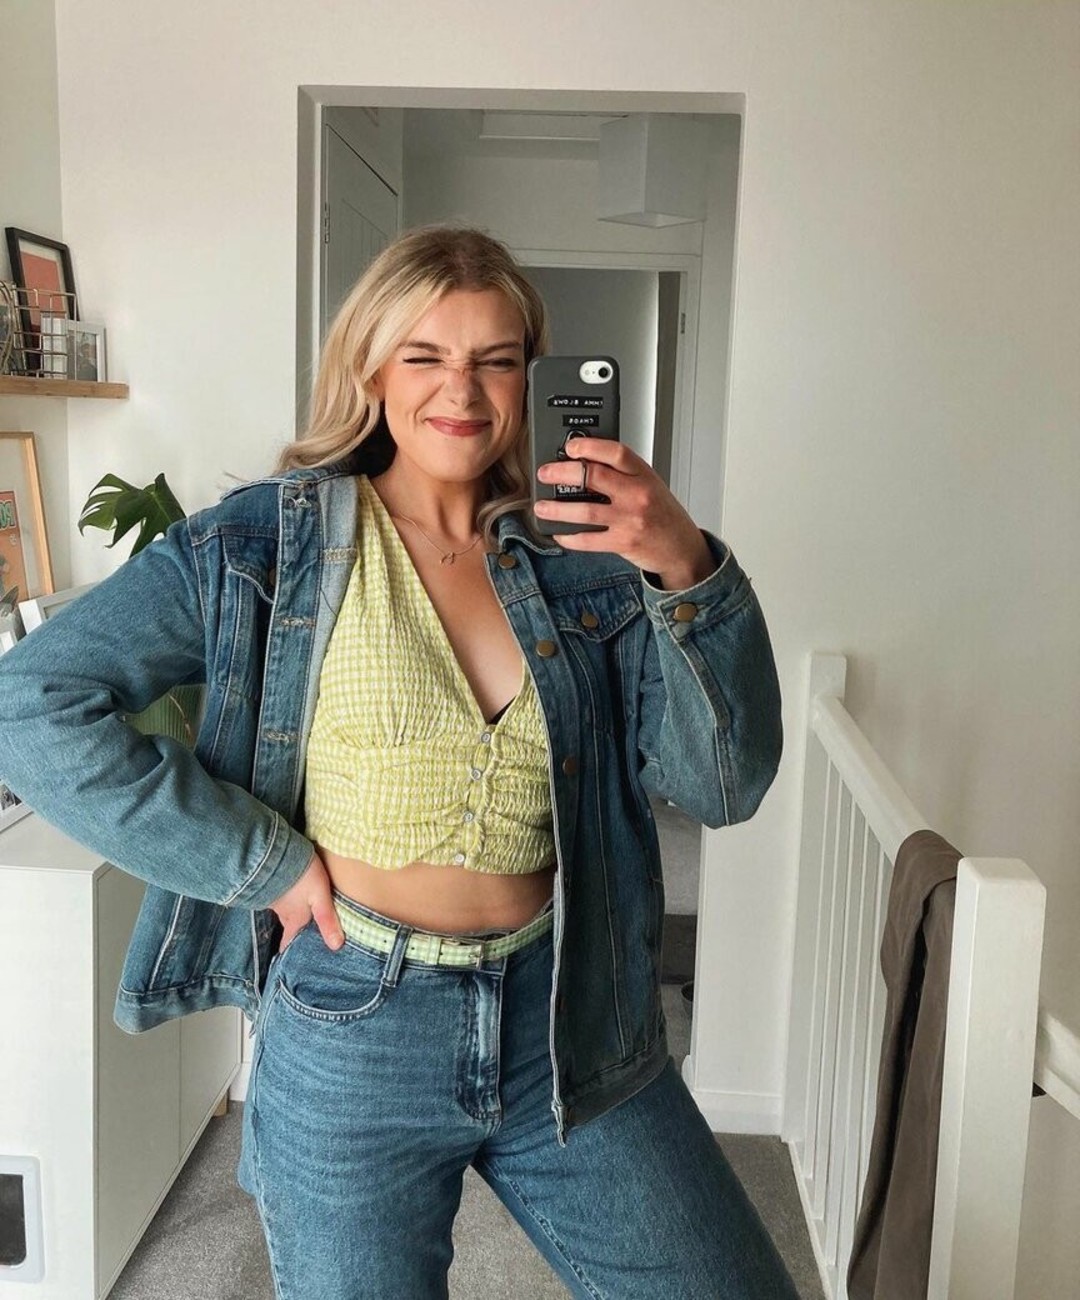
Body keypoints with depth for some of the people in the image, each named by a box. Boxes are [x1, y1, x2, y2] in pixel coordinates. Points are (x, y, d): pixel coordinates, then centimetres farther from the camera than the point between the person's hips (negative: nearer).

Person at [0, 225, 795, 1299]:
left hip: (563, 1021, 3)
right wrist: (264, 861, -14)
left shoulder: (576, 566, 1)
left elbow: (724, 786, -6)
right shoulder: (269, 542, -5)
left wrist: (691, 573, -21)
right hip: (353, 1035, -2)